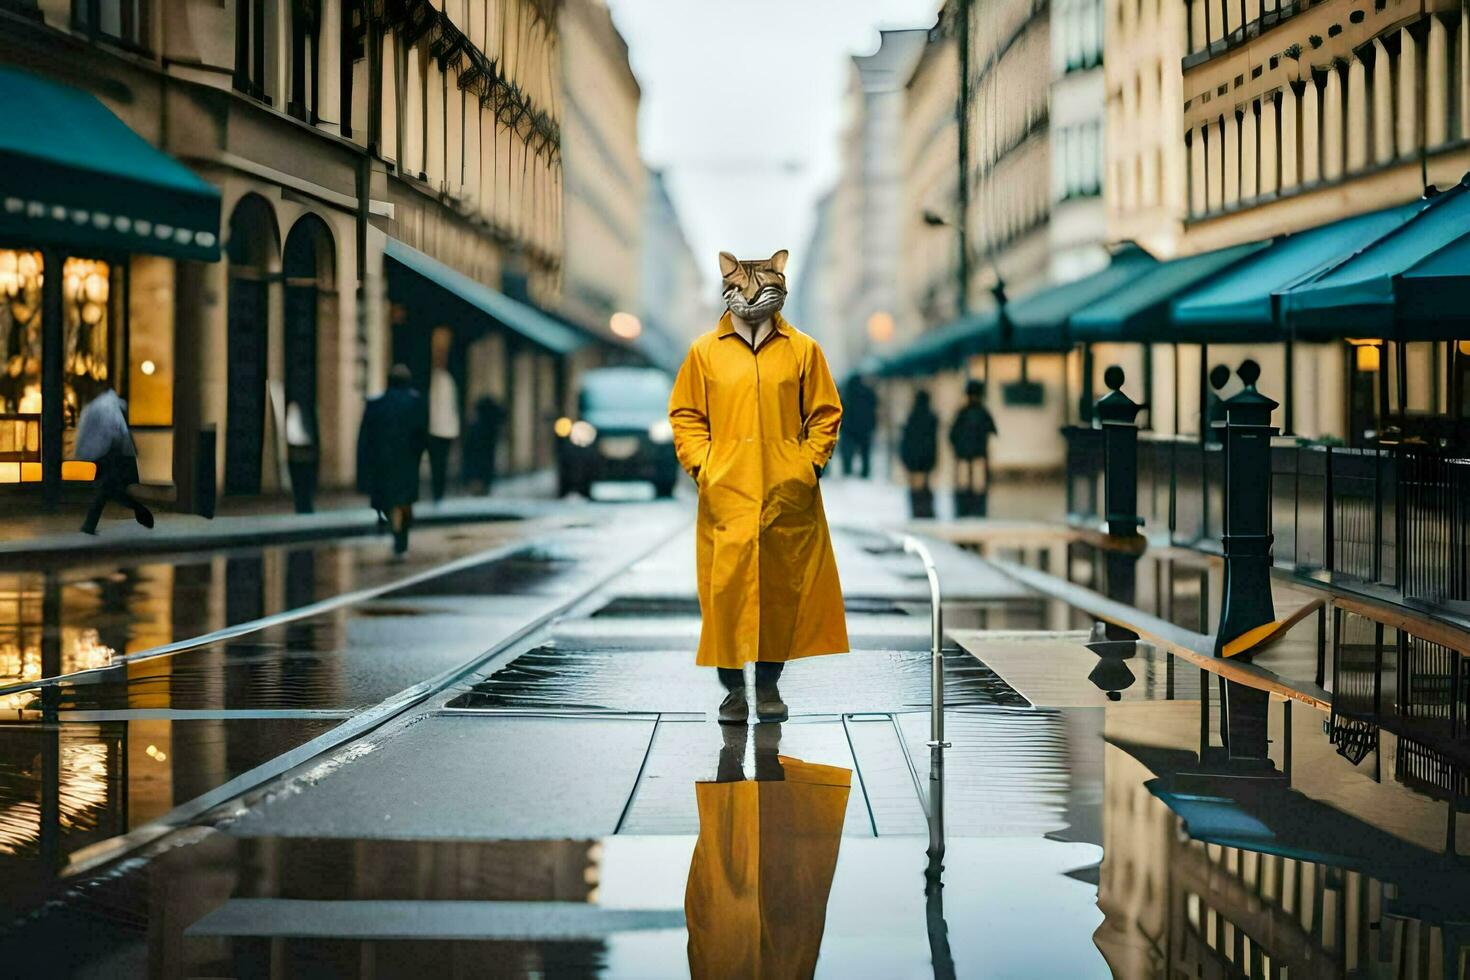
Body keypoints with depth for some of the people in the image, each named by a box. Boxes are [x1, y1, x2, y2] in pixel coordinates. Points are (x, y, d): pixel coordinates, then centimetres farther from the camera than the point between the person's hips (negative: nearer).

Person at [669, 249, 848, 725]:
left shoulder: (803, 350, 7)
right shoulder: (704, 351, 7)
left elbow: (825, 413, 10)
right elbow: (685, 415, 9)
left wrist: (810, 463, 0)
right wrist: (700, 466, -2)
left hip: (787, 495, 1)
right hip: (725, 494, -1)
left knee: (784, 587, 3)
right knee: (726, 586, -6)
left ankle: (769, 685, 14)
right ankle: (733, 689, 1)